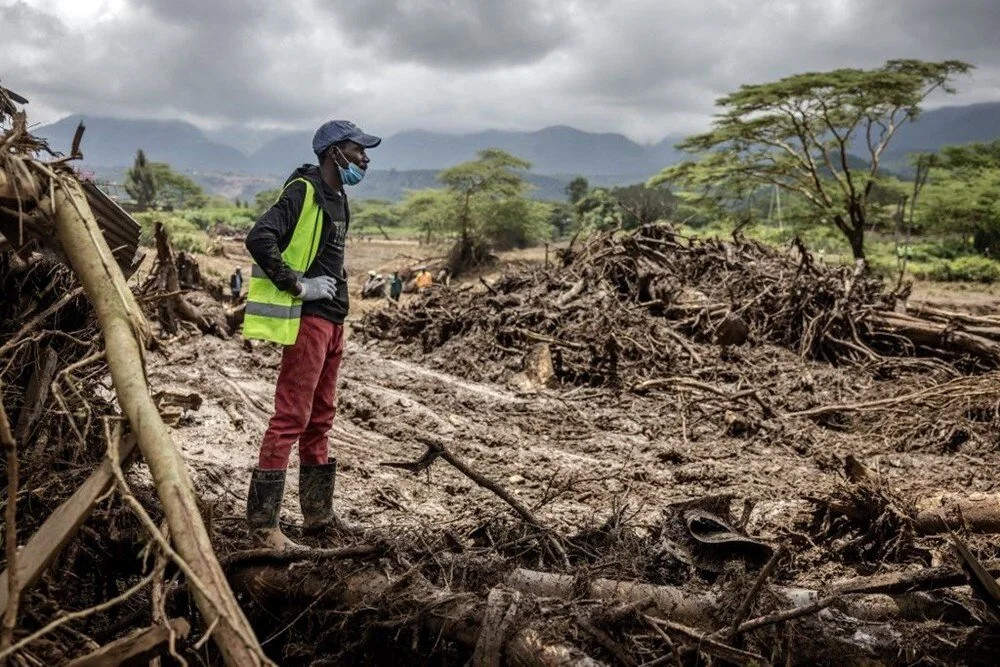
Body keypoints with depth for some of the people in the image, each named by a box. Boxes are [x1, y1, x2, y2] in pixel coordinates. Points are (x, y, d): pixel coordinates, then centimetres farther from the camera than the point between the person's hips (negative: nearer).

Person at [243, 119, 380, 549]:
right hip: (306, 319, -10)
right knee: (290, 418, -8)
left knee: (320, 418, 15)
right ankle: (262, 523, 0)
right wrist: (297, 286, -21)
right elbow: (259, 239, -24)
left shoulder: (337, 198, 17)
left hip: (332, 320, 10)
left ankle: (318, 515, 27)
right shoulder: (303, 191, -12)